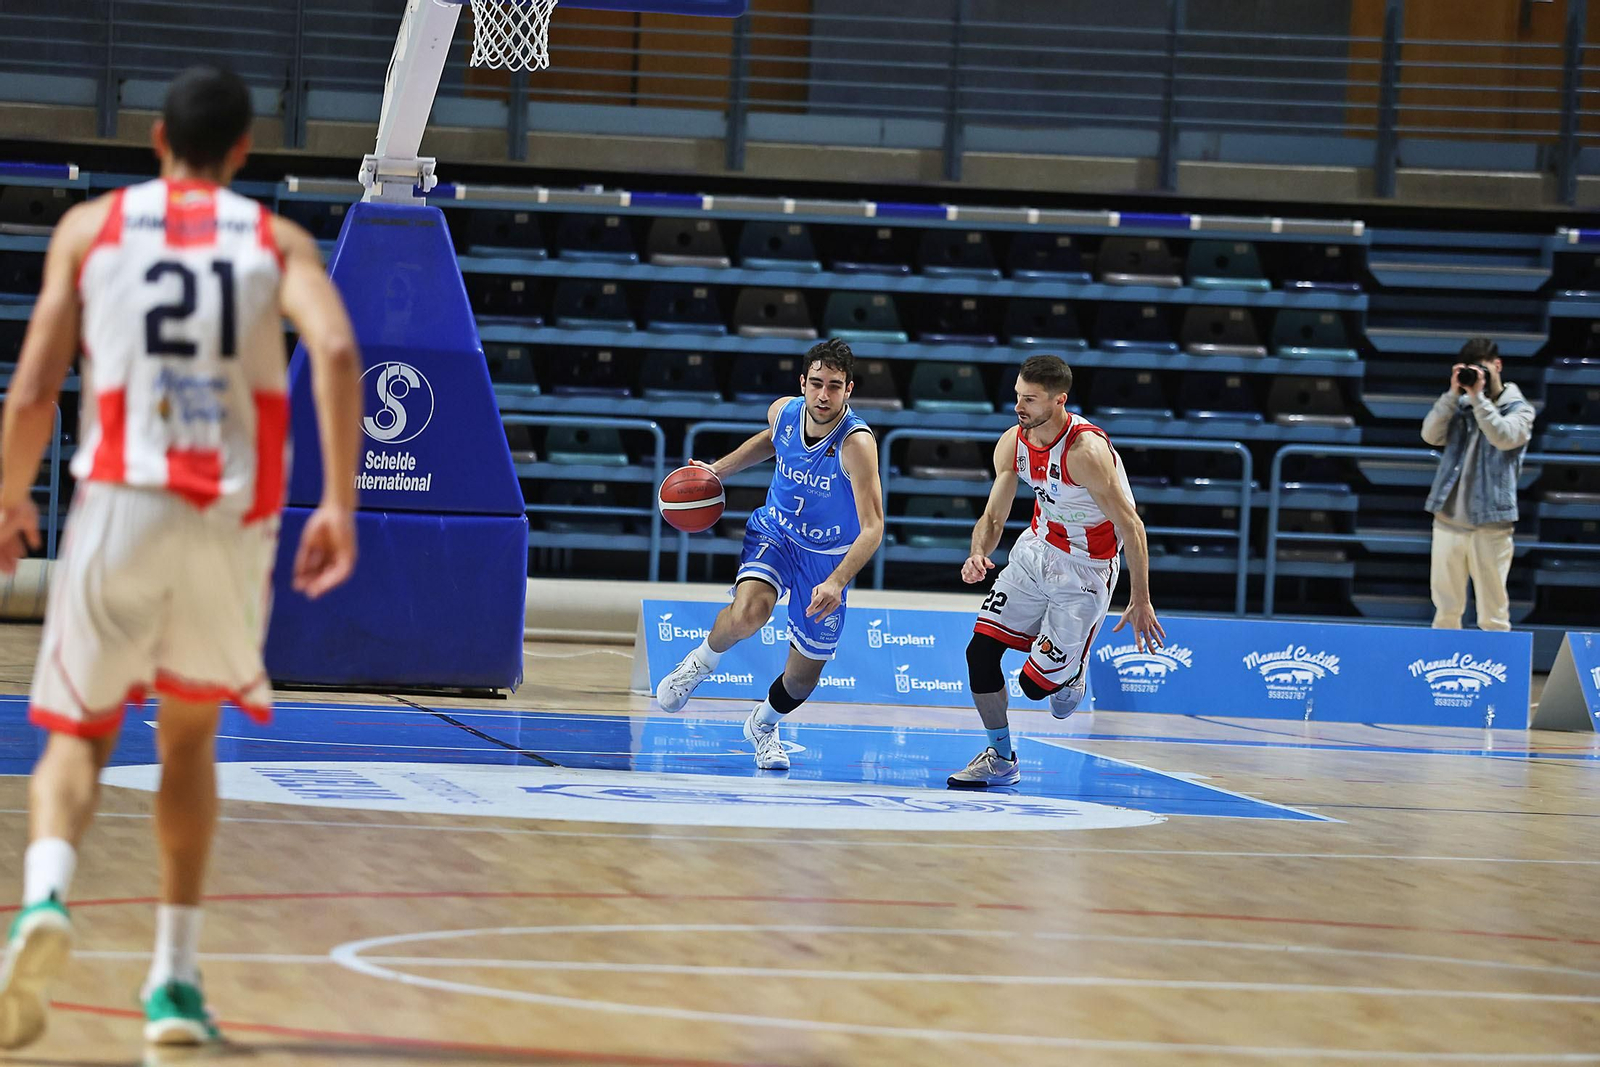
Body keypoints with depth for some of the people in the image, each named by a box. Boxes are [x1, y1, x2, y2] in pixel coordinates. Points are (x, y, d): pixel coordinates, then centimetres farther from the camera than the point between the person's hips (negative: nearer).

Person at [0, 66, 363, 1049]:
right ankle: (176, 982, 18)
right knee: (192, 731, 22)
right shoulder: (277, 241, 11)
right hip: (233, 521, 1)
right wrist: (341, 505, -9)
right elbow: (336, 349, -10)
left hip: (121, 505, -1)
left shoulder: (91, 226, 10)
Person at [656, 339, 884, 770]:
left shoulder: (856, 443, -31)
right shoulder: (783, 411, -15)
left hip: (827, 557, -1)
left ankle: (764, 724, 44)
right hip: (775, 531, 1)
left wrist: (836, 582, -48)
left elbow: (872, 528, -36)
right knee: (747, 613, -31)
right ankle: (702, 661, 2)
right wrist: (717, 470, 6)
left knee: (803, 676, 9)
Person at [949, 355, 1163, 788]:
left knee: (1037, 683, -5)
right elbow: (993, 517, 2)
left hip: (1085, 570, -6)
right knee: (980, 651, -5)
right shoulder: (1013, 443, -8)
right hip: (1037, 549, 6)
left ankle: (1071, 674, 33)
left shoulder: (1086, 451, -30)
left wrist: (1140, 602, -21)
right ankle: (1001, 760, 13)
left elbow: (1131, 527, -24)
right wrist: (978, 555, -21)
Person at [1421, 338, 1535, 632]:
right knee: (1446, 610, 8)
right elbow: (1431, 435, -2)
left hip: (1490, 525, -3)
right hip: (1449, 519, 4)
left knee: (1493, 612, -3)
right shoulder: (1460, 406, 12)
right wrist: (1453, 394, -8)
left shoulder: (1519, 409, 2)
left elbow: (1504, 437, -17)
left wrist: (1478, 396, -16)